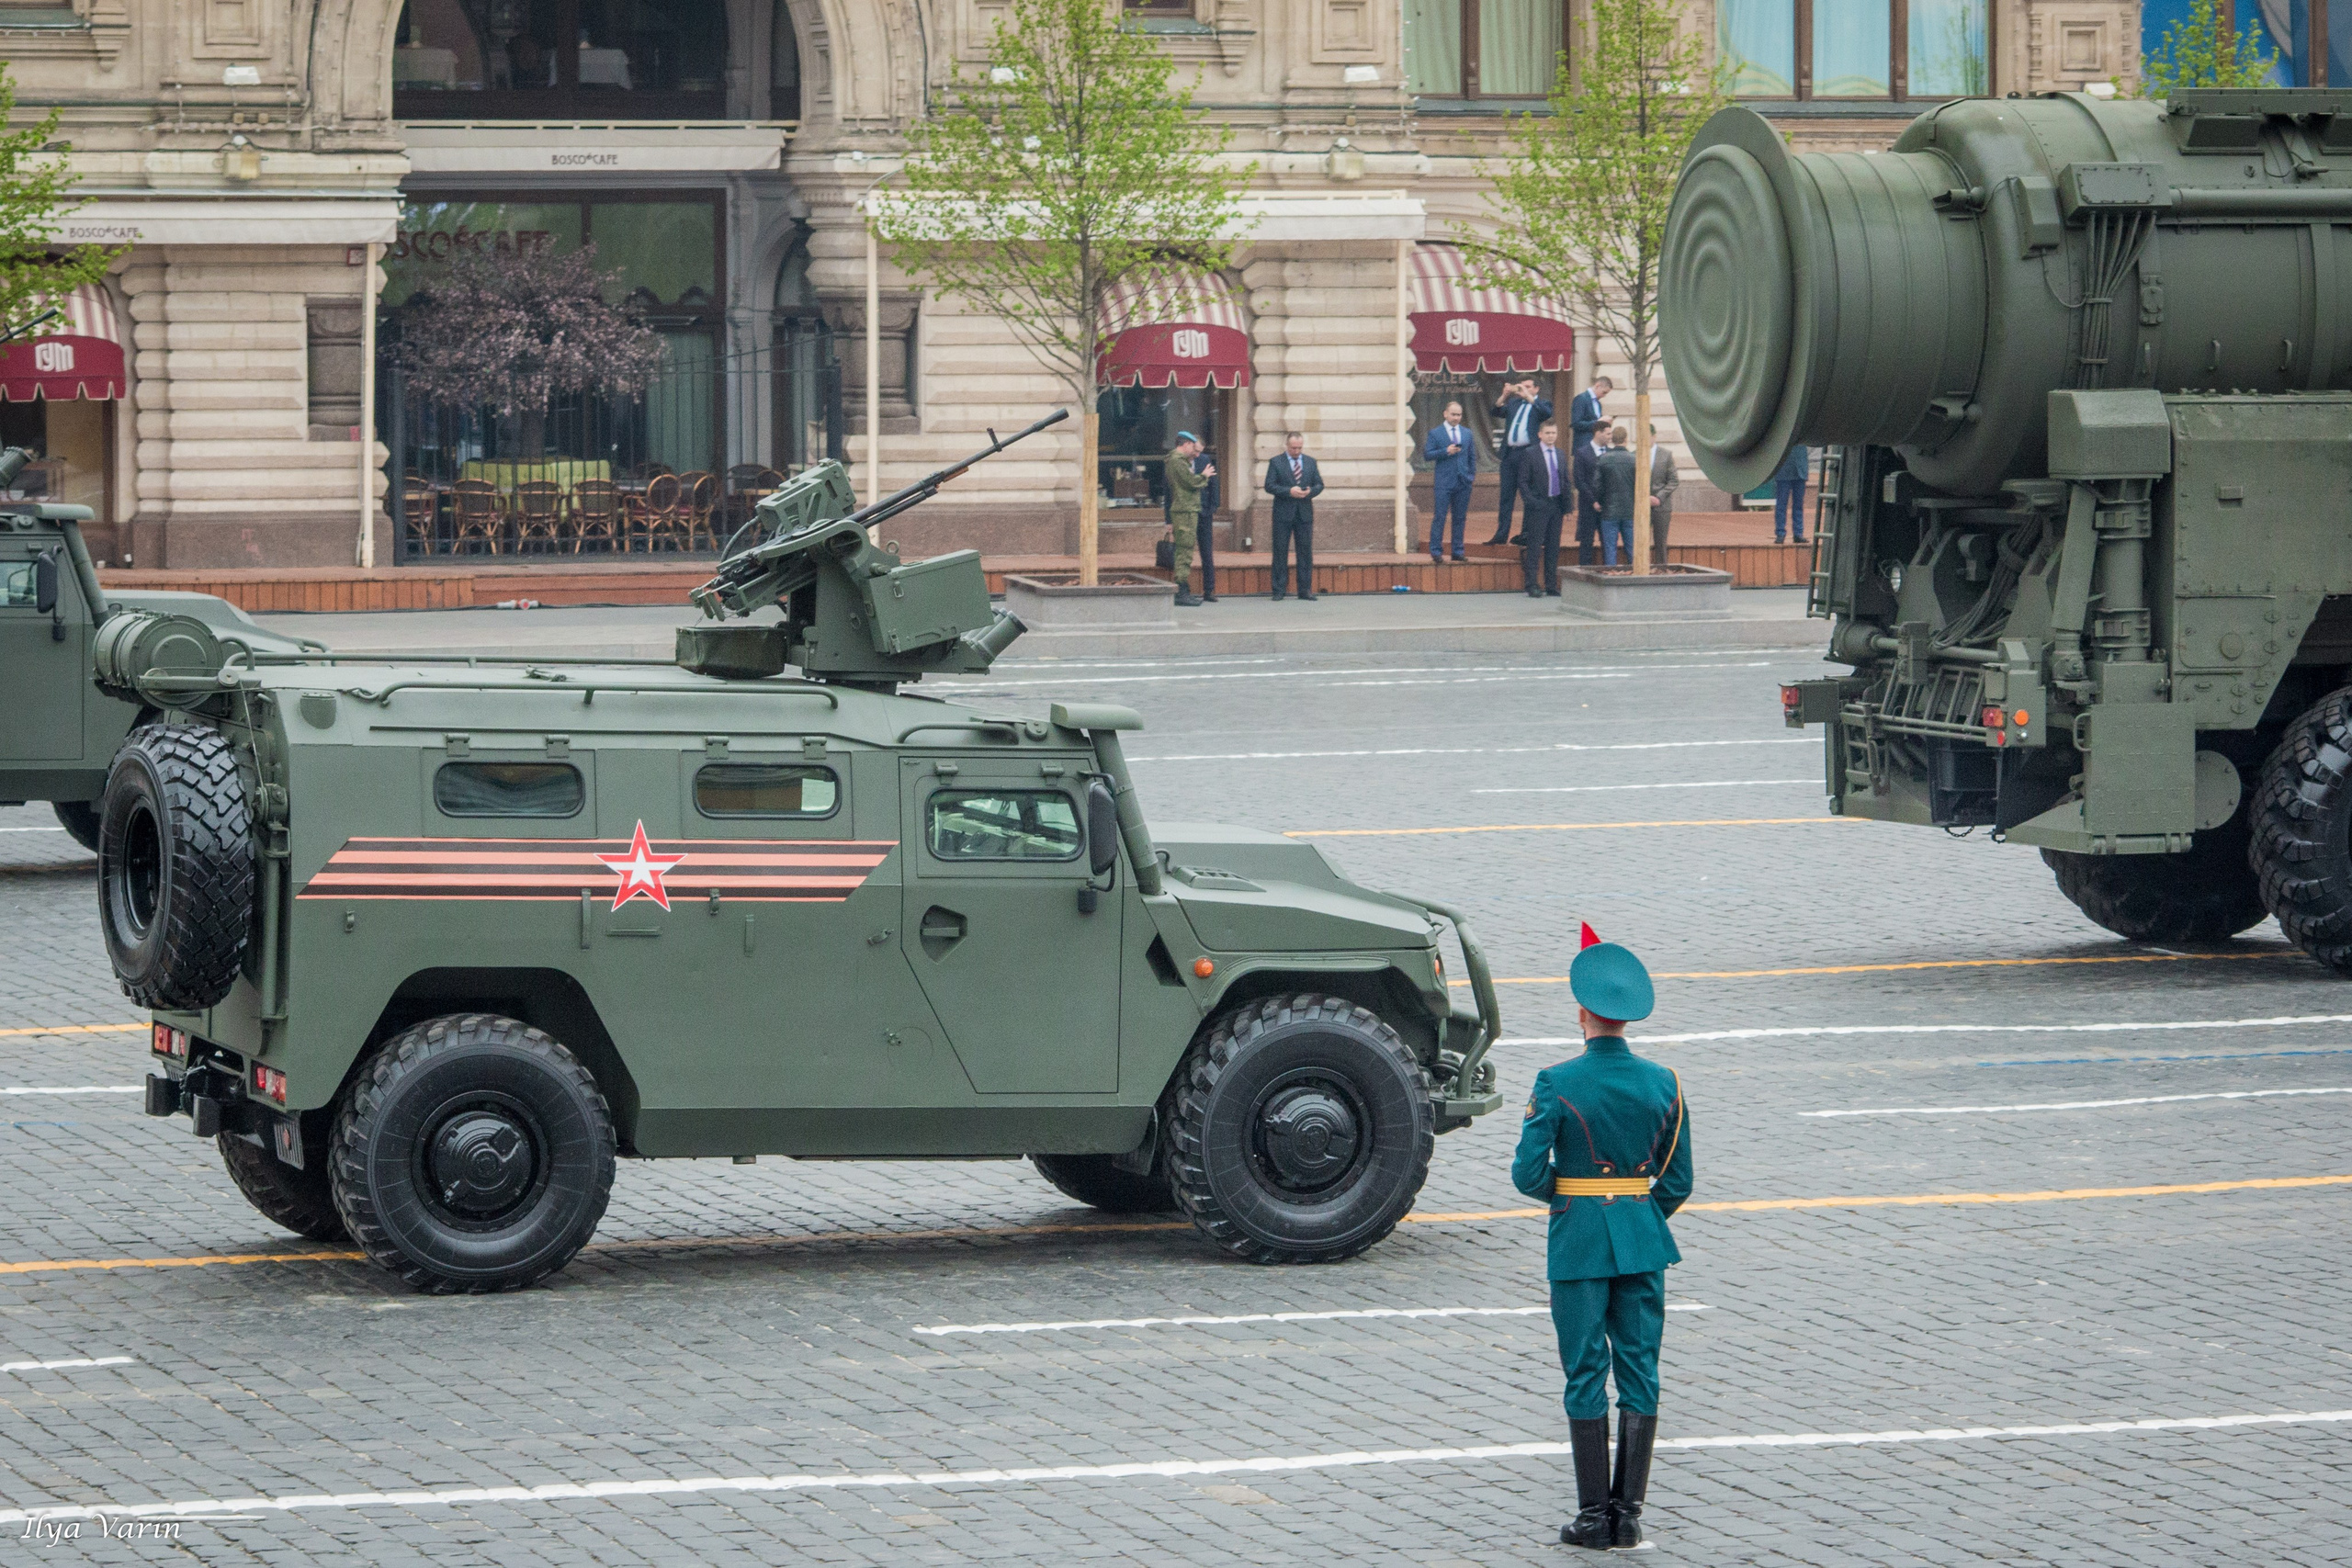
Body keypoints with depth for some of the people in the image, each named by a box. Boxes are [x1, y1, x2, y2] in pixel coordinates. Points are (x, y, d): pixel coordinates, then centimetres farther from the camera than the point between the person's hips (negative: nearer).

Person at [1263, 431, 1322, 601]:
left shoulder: (1311, 462, 12)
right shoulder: (1276, 463, 1)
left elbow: (1319, 484, 11)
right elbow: (1269, 486, -7)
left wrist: (1310, 491, -11)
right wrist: (1289, 491, -19)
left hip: (1305, 514, 3)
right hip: (1283, 514, -3)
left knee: (1306, 552, 3)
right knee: (1280, 551, 0)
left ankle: (1305, 590, 9)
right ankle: (1279, 590, 4)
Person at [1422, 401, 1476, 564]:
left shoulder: (1467, 433, 13)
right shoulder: (1435, 434, 1)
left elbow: (1472, 456, 18)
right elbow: (1427, 455, -5)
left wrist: (1471, 475, 8)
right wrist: (1445, 452, -16)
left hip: (1463, 483, 4)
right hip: (1444, 482, -4)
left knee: (1460, 518, 7)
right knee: (1439, 517, -6)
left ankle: (1458, 552, 12)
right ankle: (1436, 552, -3)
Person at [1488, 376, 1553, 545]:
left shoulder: (1542, 403, 5)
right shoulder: (1514, 403, 18)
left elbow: (1547, 413, -16)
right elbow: (1498, 412, 7)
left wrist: (1528, 396, -18)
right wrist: (1504, 396, -9)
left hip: (1529, 454, -5)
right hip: (1510, 454, 5)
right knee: (1506, 495, 5)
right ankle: (1501, 534, 7)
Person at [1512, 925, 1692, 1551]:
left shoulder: (1556, 1084, -12)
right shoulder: (1663, 1084, -1)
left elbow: (1528, 1173, -12)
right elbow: (1678, 1179, 2)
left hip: (1579, 1242, -3)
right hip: (1644, 1241, 3)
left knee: (1586, 1376, 2)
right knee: (1639, 1373, 7)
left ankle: (1594, 1516, 2)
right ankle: (1628, 1512, 7)